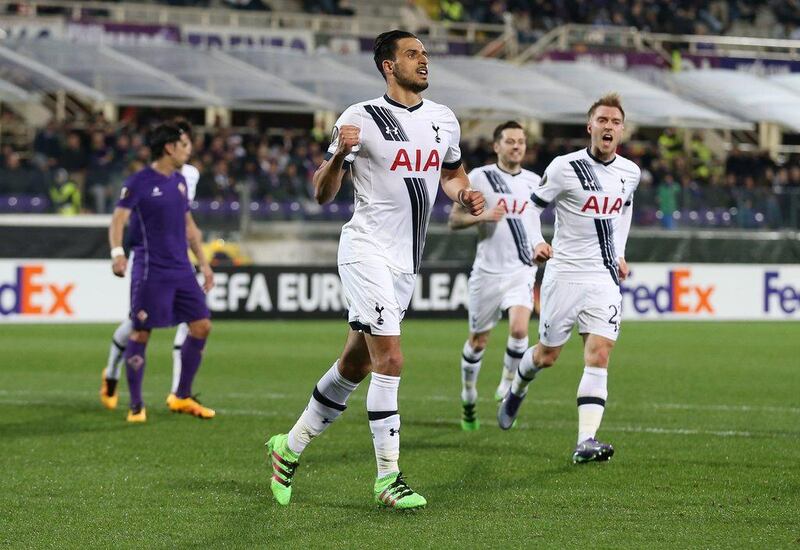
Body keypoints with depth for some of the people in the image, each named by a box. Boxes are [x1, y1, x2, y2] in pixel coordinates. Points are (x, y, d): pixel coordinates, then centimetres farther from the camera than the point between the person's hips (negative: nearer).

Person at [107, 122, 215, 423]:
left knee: (202, 325, 4)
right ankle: (136, 406, 3)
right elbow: (118, 219, -16)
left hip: (182, 270, 7)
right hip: (151, 271, -7)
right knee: (141, 333, -5)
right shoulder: (139, 182, -9)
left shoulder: (179, 181, 13)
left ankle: (182, 398, 16)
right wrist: (117, 253, -32)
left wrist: (203, 262, 20)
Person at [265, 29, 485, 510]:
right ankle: (388, 478, -10)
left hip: (408, 261, 7)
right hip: (368, 250, -7)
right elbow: (322, 194, -7)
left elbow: (452, 172, 28)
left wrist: (465, 193, 5)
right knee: (390, 360, -15)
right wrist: (339, 154, -27)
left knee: (355, 365, 14)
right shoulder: (361, 118, -9)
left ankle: (290, 447, 29)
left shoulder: (444, 120, 9)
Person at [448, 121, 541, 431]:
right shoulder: (479, 177, -2)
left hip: (522, 271, 2)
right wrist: (482, 216, -17)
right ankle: (468, 398, 29)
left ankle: (507, 384, 2)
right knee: (478, 340, 7)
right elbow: (454, 220, -2)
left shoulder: (533, 181, 10)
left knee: (519, 328, -22)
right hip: (488, 272, -2)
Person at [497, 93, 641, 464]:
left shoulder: (630, 173, 6)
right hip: (565, 275, -3)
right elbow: (531, 206, -2)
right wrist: (536, 242, -18)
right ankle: (517, 389, 44)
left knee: (599, 356, -12)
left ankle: (586, 441, -17)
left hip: (605, 279, 3)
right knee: (547, 356, 9)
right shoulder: (565, 168, -10)